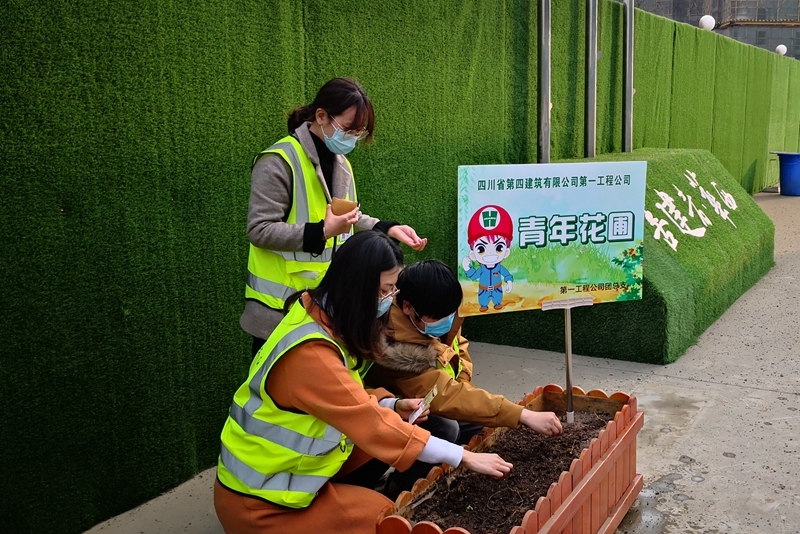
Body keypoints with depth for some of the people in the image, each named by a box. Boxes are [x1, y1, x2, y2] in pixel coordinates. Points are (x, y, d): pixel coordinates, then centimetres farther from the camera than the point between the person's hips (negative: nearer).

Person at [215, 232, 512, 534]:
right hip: (258, 501, -9)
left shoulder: (323, 317, -1)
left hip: (289, 465, 9)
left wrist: (391, 406, -8)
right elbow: (373, 426, -30)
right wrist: (463, 457, -24)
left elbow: (347, 400, 10)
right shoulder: (309, 353, -31)